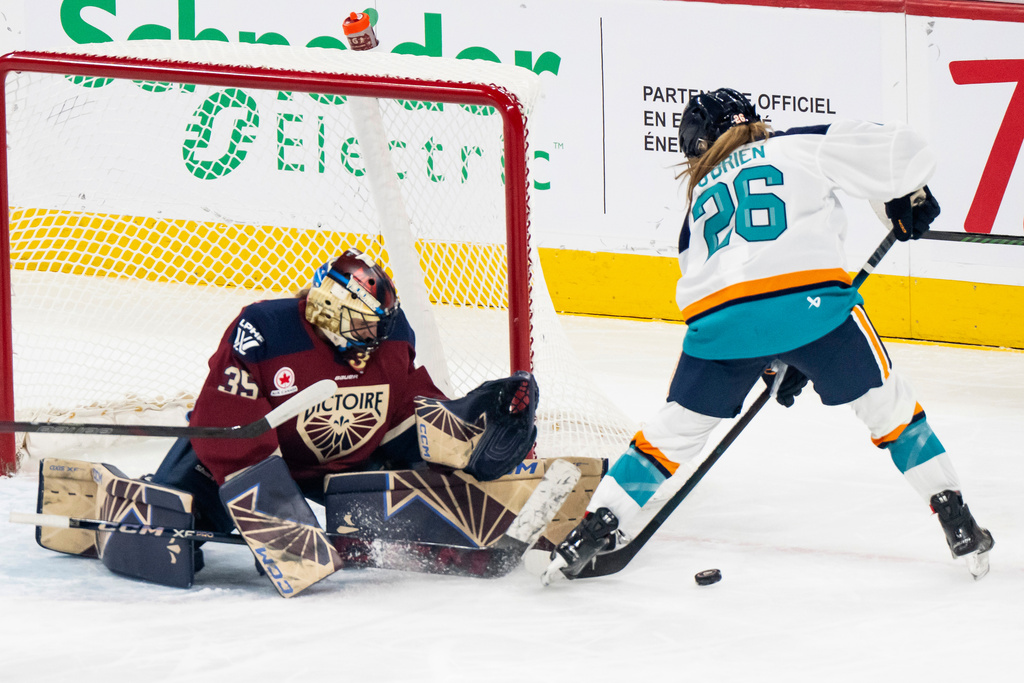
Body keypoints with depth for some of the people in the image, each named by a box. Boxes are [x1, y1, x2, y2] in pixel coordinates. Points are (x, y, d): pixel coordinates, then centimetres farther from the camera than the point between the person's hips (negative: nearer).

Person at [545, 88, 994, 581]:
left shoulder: (701, 199, 33)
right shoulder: (801, 147, 22)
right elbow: (896, 151, 14)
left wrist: (777, 363, 39)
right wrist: (910, 198, 35)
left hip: (719, 318, 2)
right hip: (809, 296, -2)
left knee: (678, 426, 21)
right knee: (884, 402, 17)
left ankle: (596, 528, 17)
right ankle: (957, 522, 14)